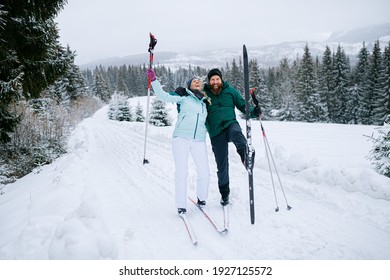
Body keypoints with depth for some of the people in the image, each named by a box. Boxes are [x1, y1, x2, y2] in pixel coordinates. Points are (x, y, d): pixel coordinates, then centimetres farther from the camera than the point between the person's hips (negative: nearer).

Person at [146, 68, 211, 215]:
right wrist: (153, 80, -14)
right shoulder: (183, 97, 6)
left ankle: (201, 198, 26)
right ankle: (181, 205, 9)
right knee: (181, 173, -5)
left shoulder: (206, 101, 19)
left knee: (204, 173, 0)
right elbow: (163, 96, -5)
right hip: (181, 139, -3)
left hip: (199, 141, 4)